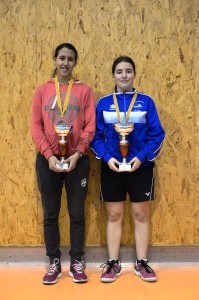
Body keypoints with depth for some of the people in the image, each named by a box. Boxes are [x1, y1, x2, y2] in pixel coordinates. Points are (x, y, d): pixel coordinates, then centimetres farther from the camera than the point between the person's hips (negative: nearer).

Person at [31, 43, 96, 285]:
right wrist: (49, 155, -12)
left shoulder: (84, 90, 3)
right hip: (48, 160, 1)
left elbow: (90, 126, -2)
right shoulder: (42, 90, 5)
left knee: (76, 213, 7)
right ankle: (54, 263, 22)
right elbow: (36, 126, 0)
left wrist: (77, 154, -13)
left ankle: (76, 262, 20)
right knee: (50, 214, 8)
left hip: (77, 160, -1)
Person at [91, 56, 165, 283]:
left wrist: (142, 157, -16)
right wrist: (107, 158, -14)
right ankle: (113, 263, 21)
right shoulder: (103, 103, 3)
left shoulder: (146, 102, 1)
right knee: (114, 215, 8)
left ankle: (141, 263, 22)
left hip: (140, 167, 0)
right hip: (111, 167, 1)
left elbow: (157, 135, -2)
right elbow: (95, 135, 2)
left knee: (141, 215, 8)